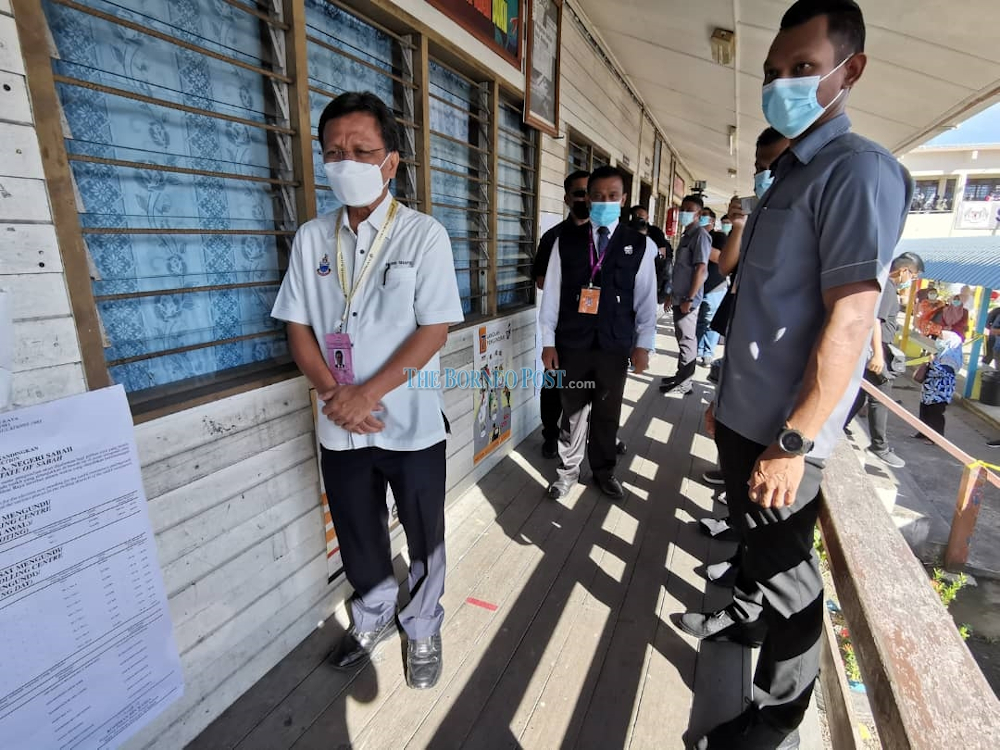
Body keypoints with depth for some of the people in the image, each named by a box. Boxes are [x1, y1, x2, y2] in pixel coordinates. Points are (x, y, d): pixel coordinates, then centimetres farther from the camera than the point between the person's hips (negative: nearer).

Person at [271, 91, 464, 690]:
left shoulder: (424, 235, -7)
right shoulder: (311, 238, 4)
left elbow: (434, 330, -13)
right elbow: (298, 325, 4)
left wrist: (367, 394, -18)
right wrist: (333, 394, -11)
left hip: (412, 425, -3)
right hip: (340, 428, 4)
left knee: (425, 539, 14)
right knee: (358, 537, 21)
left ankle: (423, 631, 41)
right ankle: (374, 620, 48)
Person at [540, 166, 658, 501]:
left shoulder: (640, 245, 2)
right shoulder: (565, 242, 2)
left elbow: (646, 298, 3)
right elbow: (551, 294, 1)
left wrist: (643, 345, -1)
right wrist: (548, 341, -1)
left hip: (616, 346, 0)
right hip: (571, 343, 0)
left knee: (608, 413, 13)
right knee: (573, 411, 11)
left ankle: (604, 470, 34)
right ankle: (569, 469, 31)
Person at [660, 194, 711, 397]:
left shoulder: (700, 235, -11)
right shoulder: (687, 234, 17)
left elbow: (701, 269, -19)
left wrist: (689, 299, -22)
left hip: (687, 300, -9)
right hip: (679, 298, 9)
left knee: (687, 340, -3)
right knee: (683, 338, 15)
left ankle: (684, 383, 4)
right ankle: (681, 376, 25)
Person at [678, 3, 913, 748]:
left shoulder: (857, 168, -14)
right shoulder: (789, 173, 14)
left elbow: (849, 321, -22)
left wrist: (793, 442, -23)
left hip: (782, 430, -8)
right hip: (745, 413, 8)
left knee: (787, 572, 8)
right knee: (754, 538, 26)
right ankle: (744, 615, 51)